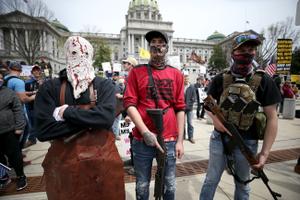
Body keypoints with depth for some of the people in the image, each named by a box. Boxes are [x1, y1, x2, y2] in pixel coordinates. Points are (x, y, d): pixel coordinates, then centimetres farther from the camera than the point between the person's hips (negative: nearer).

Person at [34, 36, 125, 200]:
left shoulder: (104, 85, -3)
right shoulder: (50, 88, -2)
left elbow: (106, 117, -19)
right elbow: (42, 130, -12)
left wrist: (67, 112, -15)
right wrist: (90, 120, -16)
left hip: (102, 159, 0)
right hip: (64, 162, 0)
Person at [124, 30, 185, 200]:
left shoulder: (176, 74, 6)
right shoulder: (136, 72, 2)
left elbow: (180, 108, 4)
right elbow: (130, 103, -5)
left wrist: (180, 140, 0)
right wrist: (145, 132, -15)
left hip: (170, 140, 1)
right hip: (142, 140, -1)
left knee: (170, 186, 16)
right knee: (142, 186, 16)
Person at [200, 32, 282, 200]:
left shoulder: (264, 81, -6)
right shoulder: (220, 79, -3)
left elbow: (272, 118, -5)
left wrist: (265, 152, -10)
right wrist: (215, 118, -16)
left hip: (247, 142, 0)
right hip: (220, 138, 1)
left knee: (243, 184, 21)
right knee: (211, 180, 14)